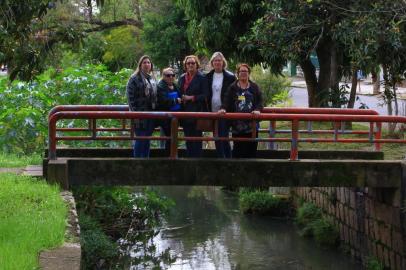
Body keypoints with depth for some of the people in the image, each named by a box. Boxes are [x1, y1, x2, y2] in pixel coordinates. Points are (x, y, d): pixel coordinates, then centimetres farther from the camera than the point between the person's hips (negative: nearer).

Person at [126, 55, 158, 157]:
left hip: (151, 114, 6)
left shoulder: (153, 79, 15)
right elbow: (130, 97, -11)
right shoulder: (134, 79, -6)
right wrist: (134, 112, -18)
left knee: (147, 140, 10)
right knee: (140, 139, -5)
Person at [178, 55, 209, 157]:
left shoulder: (202, 78, -4)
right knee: (188, 140, 11)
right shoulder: (182, 78, 14)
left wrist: (191, 97, -15)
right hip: (185, 112, 6)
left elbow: (205, 95, -10)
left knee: (196, 140, -4)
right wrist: (180, 99, 2)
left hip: (197, 112, -6)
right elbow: (179, 93, 20)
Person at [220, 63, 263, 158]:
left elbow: (260, 101, 5)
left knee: (251, 147, 2)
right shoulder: (232, 87, 8)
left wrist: (258, 110, -14)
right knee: (238, 148, -1)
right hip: (237, 124, -1)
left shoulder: (254, 87, 10)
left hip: (251, 123, 1)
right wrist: (223, 108, -20)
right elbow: (227, 101, 0)